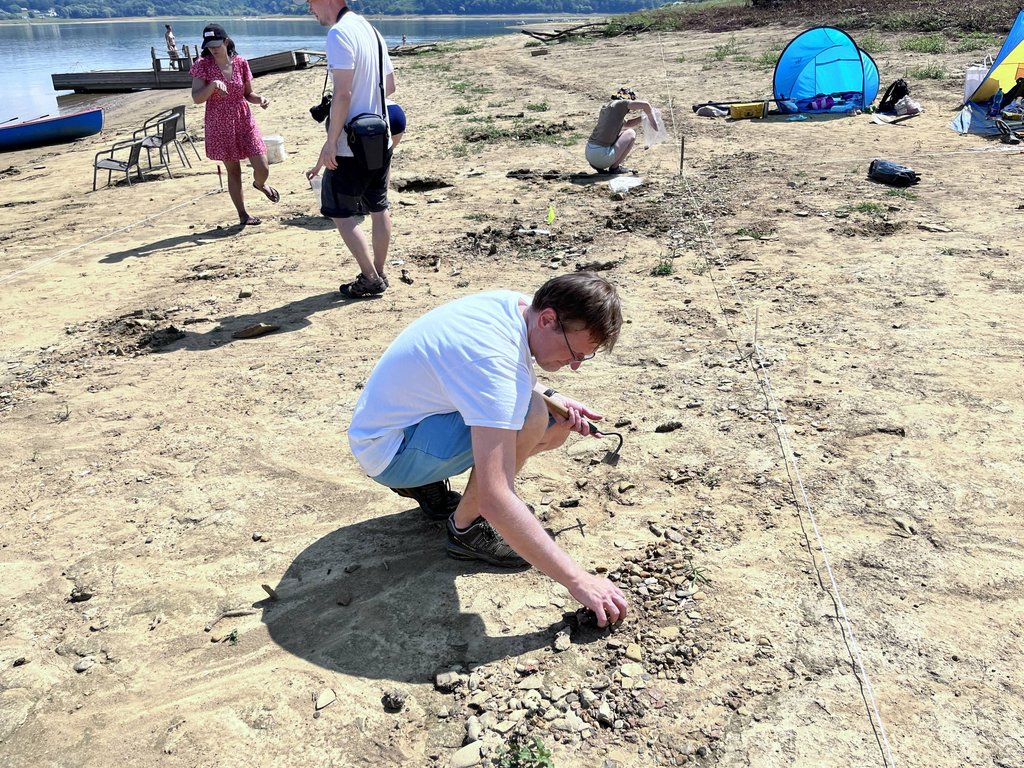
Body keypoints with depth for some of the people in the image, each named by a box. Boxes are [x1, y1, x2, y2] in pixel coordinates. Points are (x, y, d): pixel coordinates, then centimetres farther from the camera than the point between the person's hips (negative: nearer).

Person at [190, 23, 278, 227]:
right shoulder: (202, 65, -7)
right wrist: (213, 85, -29)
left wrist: (260, 99, -12)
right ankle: (243, 215, 19)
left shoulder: (241, 63, -1)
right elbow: (196, 98, -12)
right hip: (220, 126, -2)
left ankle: (260, 184, 34)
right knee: (233, 171, 6)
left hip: (244, 122, 2)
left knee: (263, 168, -5)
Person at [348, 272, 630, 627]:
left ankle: (428, 484, 13)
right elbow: (496, 501, -39)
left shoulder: (512, 304, -7)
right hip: (388, 450, -9)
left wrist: (551, 398, -4)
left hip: (411, 412, 9)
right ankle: (467, 528, -8)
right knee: (530, 417, -29)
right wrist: (577, 580, -34)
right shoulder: (494, 358, -34)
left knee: (557, 426, 4)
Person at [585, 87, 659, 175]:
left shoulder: (606, 107, 21)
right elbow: (645, 105, -10)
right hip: (602, 156, -8)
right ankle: (614, 167, 6)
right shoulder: (620, 104, -3)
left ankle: (598, 166, 16)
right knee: (631, 133, 10)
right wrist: (653, 121, 6)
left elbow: (627, 124, 34)